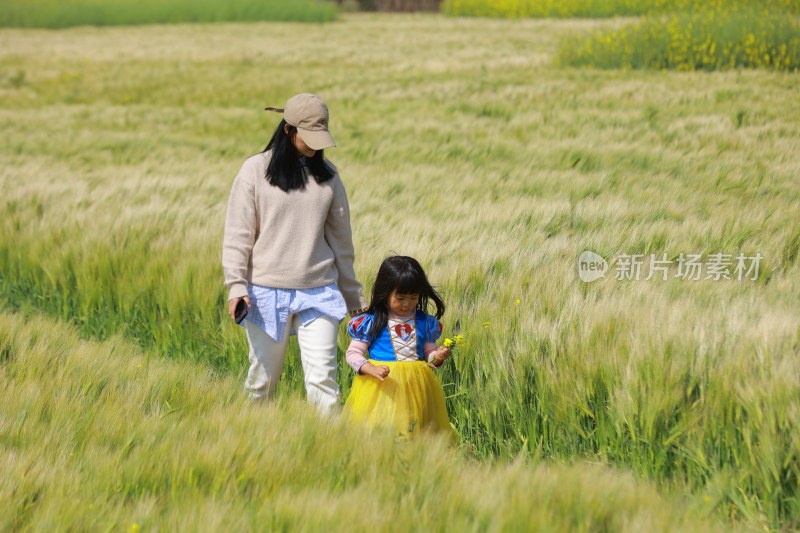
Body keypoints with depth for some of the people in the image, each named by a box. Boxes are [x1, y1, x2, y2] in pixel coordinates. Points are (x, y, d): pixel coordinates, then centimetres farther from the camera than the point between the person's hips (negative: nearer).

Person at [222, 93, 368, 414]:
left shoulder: (327, 175, 9)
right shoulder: (256, 170, 0)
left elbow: (340, 238, 15)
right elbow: (237, 234, 0)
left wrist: (353, 295, 17)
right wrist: (236, 285, -10)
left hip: (319, 292, 2)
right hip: (266, 291, -2)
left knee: (323, 378, -8)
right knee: (263, 377, 6)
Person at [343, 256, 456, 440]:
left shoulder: (425, 323, 8)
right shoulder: (371, 322, -3)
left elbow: (429, 353, 16)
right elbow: (352, 353, -1)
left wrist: (437, 357, -7)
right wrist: (371, 369, -17)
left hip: (417, 385, 3)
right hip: (382, 386, -3)